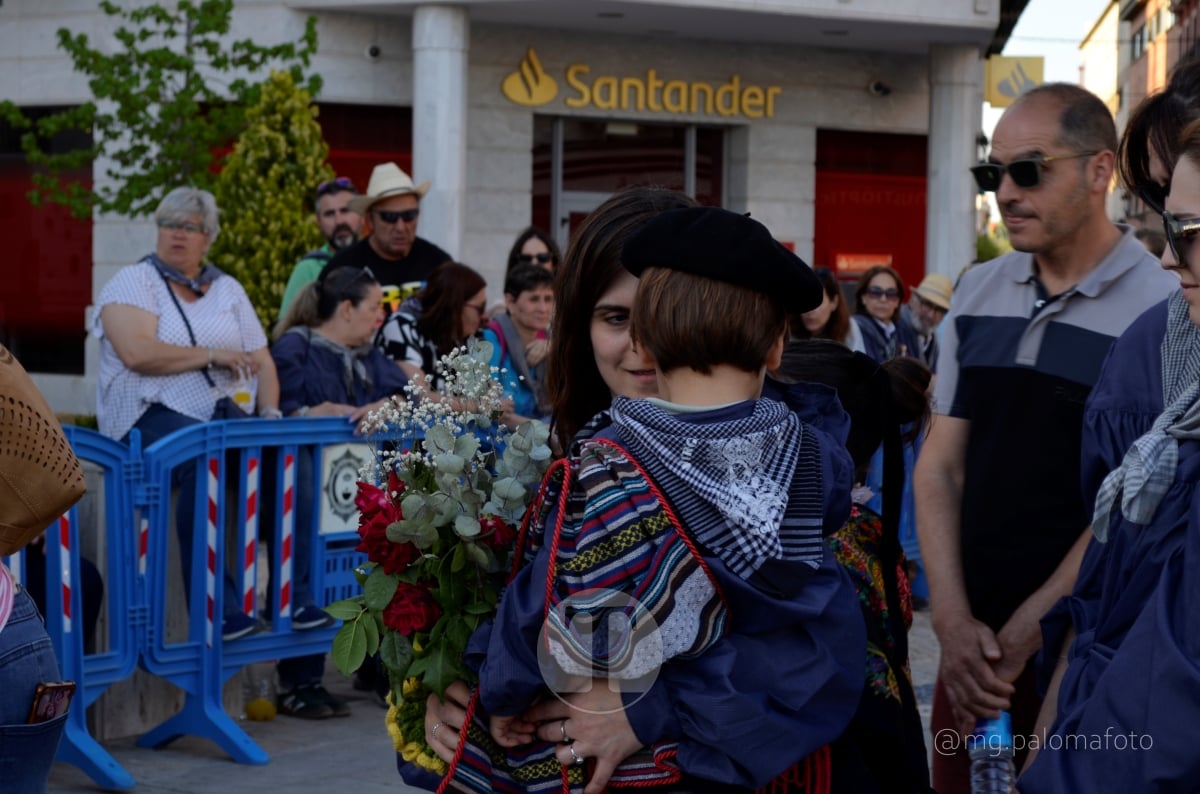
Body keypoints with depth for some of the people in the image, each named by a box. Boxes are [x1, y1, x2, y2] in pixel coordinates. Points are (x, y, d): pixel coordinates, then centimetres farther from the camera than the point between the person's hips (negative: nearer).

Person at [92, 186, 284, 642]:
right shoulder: (133, 283, 5)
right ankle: (215, 609, -34)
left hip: (228, 416, 5)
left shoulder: (228, 290, 20)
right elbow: (138, 354, -13)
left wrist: (270, 413, -4)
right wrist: (213, 355, -8)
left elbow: (261, 362, 16)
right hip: (152, 414, -5)